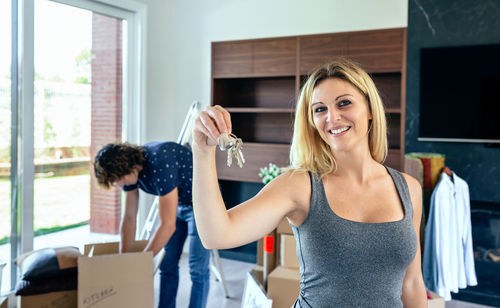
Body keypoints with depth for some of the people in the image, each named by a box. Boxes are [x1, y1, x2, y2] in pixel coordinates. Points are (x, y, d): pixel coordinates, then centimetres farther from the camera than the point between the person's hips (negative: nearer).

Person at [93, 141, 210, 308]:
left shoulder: (160, 165, -36)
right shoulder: (130, 170, -10)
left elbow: (168, 225, -34)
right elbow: (129, 218, -1)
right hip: (178, 203, 8)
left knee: (197, 269, -7)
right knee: (168, 265, 9)